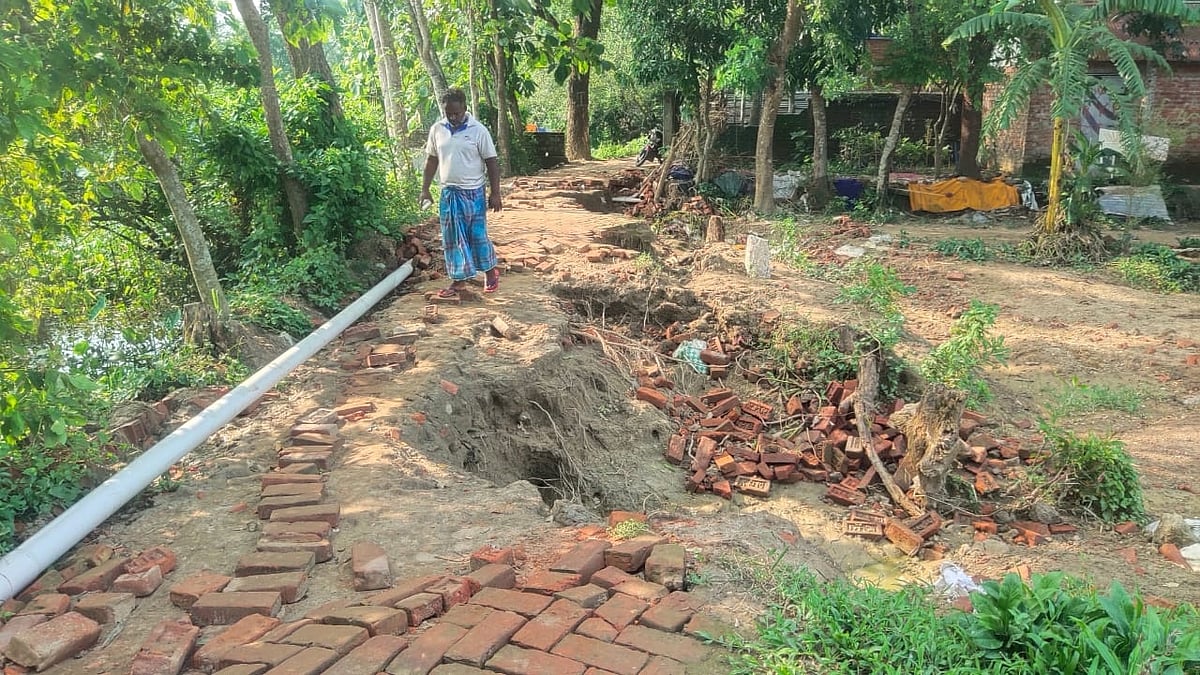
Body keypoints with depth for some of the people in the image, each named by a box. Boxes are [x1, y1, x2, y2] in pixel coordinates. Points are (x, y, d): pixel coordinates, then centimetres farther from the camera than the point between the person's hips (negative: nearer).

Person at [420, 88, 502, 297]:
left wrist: (495, 193, -9)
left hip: (473, 193, -4)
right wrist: (425, 189, 8)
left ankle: (490, 271, 26)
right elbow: (432, 160, 11)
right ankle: (459, 279, 18)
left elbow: (491, 163, -7)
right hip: (448, 193, 4)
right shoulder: (437, 130, 3)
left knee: (478, 236, 5)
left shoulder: (478, 131, -9)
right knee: (452, 238, 7)